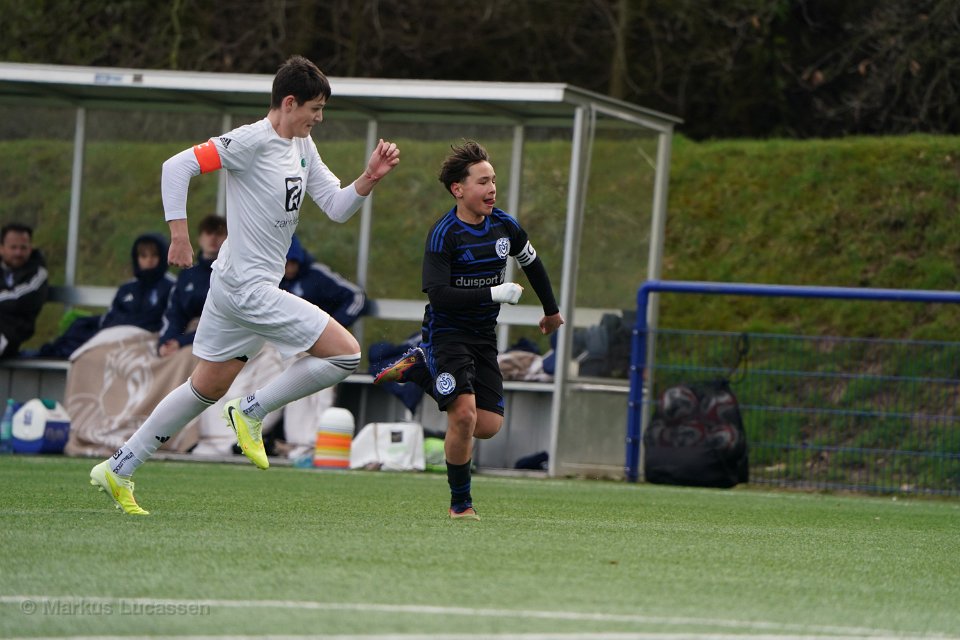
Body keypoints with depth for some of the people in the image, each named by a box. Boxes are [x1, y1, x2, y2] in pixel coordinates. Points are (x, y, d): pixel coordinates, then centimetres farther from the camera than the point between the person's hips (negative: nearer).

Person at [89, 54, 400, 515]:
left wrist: (369, 179, -4)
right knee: (346, 354, -11)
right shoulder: (251, 141, -16)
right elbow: (177, 167, -18)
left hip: (235, 287, 10)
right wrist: (179, 233, -21)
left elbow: (337, 208, 14)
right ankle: (252, 411, 1)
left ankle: (117, 470, 21)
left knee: (208, 387, 16)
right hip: (248, 287, -10)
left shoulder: (303, 148, 12)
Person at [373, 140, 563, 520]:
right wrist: (494, 293, -29)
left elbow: (532, 263, 21)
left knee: (488, 426, -2)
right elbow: (438, 294, -25)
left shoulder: (505, 226, 1)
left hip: (483, 335, 6)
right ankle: (460, 503, -4)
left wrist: (551, 310, 32)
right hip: (446, 330, -6)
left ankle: (419, 369, 19)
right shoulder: (443, 235, -17)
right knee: (464, 415, -22)